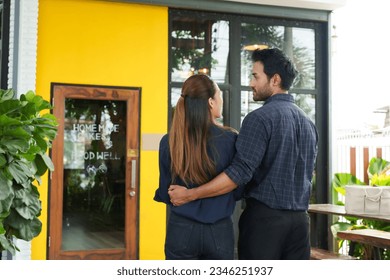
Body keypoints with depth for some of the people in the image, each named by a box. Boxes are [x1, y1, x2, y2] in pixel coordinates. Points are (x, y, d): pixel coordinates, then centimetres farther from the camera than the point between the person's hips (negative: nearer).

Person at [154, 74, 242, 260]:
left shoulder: (169, 142, -5)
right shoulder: (231, 139, -10)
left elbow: (165, 193, 3)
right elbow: (238, 190, -1)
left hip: (181, 229, 1)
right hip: (219, 231, -1)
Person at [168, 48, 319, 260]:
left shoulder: (260, 118, -13)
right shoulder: (308, 123, 11)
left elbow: (240, 172, -20)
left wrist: (189, 195, -17)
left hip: (264, 217, -7)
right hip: (300, 218, 7)